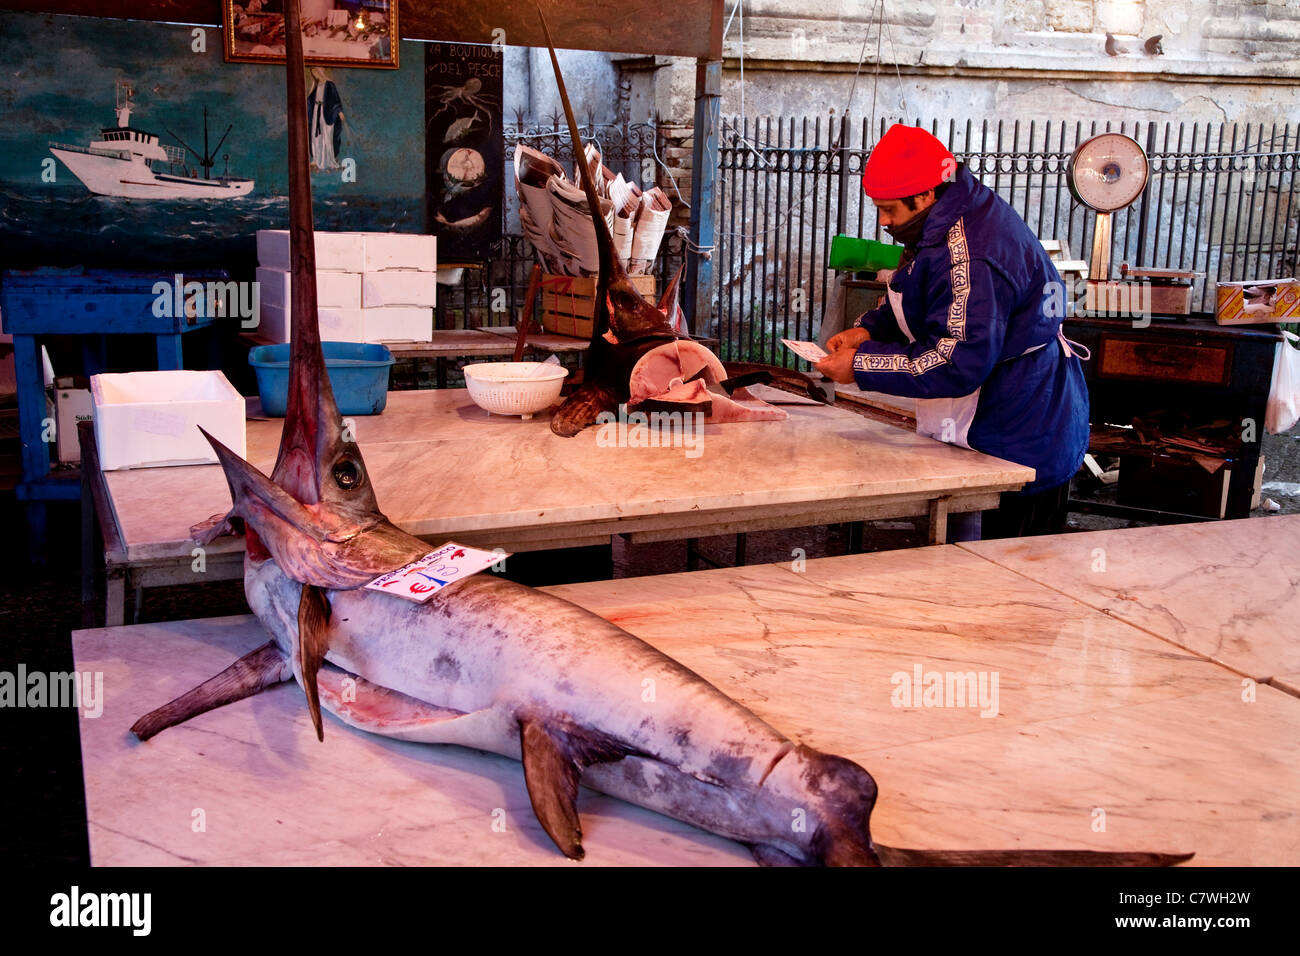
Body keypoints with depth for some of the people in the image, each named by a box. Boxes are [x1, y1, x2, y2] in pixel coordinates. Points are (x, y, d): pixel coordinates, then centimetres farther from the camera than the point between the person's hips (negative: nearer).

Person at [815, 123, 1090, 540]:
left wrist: (861, 366, -20)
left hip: (1022, 441, -11)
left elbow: (958, 365, -27)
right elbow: (923, 304, 22)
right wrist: (868, 330, 3)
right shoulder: (964, 217, 8)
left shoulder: (968, 257, -26)